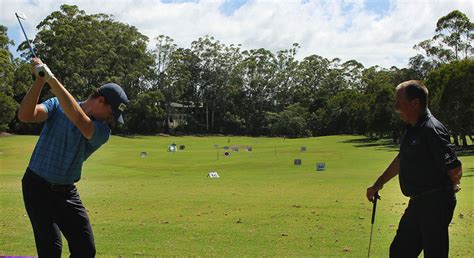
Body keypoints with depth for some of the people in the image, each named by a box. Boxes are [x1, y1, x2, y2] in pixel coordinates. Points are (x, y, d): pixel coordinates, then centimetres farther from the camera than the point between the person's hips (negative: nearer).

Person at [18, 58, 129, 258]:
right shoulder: (57, 105, -4)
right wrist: (40, 79, -29)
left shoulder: (103, 132, -7)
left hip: (67, 192, 3)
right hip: (38, 188, -3)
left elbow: (78, 119, -27)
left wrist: (51, 79, -33)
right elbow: (25, 115, -20)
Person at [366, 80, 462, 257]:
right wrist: (378, 184, 27)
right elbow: (401, 160, 25)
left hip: (435, 203, -10)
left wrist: (450, 188, -3)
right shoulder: (411, 129, 11)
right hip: (417, 203, 10)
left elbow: (455, 169, -24)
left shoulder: (432, 130, -21)